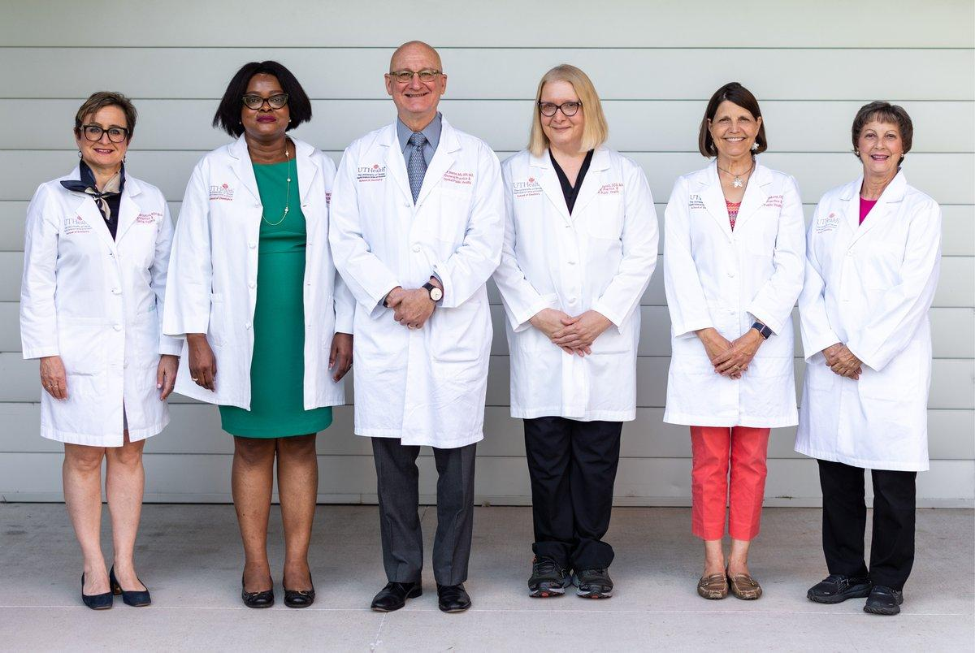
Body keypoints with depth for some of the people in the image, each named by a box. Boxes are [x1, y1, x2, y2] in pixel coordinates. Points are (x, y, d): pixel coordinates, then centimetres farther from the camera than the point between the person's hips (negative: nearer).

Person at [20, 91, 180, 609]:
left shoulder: (150, 201, 8)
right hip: (79, 351, -2)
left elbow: (166, 279, 9)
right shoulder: (53, 198, 0)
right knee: (84, 456, 4)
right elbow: (38, 281, -1)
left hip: (137, 350, 2)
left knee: (129, 454, 7)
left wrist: (170, 348, 4)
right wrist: (47, 353, -7)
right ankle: (94, 566, 14)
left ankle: (124, 564, 16)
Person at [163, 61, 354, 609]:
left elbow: (346, 252, 7)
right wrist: (196, 336, -4)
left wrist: (346, 328, 0)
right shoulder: (214, 171, 4)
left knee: (300, 445, 4)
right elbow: (192, 258, 3)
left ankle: (298, 563, 11)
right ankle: (256, 564, 12)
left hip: (307, 333, 1)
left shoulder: (321, 169, 7)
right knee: (252, 447, 4)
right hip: (242, 334, -1)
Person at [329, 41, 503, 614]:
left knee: (456, 457, 3)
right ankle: (402, 574, 19)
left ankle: (452, 577, 16)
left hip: (456, 328, -1)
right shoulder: (360, 157, 12)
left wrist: (434, 290, -14)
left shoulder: (477, 157, 8)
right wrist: (390, 293, -10)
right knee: (392, 458, 6)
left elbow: (485, 242, -1)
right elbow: (346, 239, 5)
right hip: (384, 329, 1)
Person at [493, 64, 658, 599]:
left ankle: (590, 557, 13)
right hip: (538, 340, 0)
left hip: (606, 341, 0)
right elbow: (502, 254, 4)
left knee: (597, 453, 2)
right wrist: (539, 314, -8)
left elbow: (640, 255, 3)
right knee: (546, 451, 1)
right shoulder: (515, 174, 11)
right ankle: (550, 556, 13)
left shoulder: (624, 175, 10)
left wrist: (601, 317, -8)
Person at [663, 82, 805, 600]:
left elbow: (790, 268, 1)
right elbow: (679, 268, 1)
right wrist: (709, 336, -10)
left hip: (762, 344, 0)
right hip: (703, 344, 0)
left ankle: (740, 562, 13)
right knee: (709, 460, 3)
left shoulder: (781, 189, 8)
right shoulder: (688, 190, 9)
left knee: (751, 460, 4)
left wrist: (755, 336, -10)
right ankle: (713, 563, 11)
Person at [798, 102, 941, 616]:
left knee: (893, 479, 1)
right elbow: (810, 281, 8)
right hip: (831, 363, 4)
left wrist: (863, 353, -12)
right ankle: (846, 572, 22)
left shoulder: (920, 210, -1)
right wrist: (825, 344, -6)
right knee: (836, 473, 9)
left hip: (891, 365, -4)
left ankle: (888, 580, 15)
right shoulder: (830, 205, 12)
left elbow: (912, 293, -9)